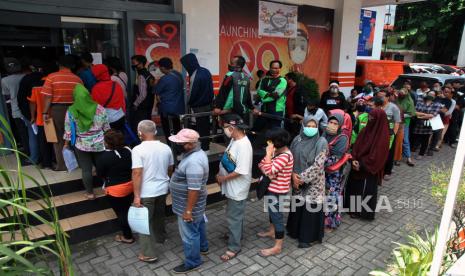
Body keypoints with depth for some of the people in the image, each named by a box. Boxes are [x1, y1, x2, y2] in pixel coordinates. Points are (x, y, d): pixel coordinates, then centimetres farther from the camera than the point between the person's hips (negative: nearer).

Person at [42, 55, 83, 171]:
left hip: (57, 110, -2)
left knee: (59, 138, 9)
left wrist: (45, 112, -4)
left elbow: (47, 97, -10)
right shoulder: (77, 79, -1)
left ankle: (62, 165, 12)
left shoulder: (51, 77, -6)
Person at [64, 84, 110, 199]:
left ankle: (90, 193, 20)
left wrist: (66, 143, 11)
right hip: (99, 143, 1)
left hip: (82, 145, -1)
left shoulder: (71, 111, -11)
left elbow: (68, 130, -4)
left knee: (86, 169, 9)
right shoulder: (99, 108, -8)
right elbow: (106, 127, 0)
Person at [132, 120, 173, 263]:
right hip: (162, 189, 5)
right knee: (159, 215, 26)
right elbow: (170, 169, 8)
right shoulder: (166, 148, -2)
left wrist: (136, 196, -18)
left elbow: (137, 173, -22)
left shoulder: (138, 149, -18)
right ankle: (160, 237, 48)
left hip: (146, 192, -5)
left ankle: (148, 254, 16)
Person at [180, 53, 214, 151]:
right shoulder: (206, 71, 2)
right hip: (208, 104, 8)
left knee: (200, 127, 4)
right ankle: (206, 145, 27)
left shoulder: (194, 76, -23)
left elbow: (192, 93, -15)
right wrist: (210, 100, 15)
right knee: (206, 125, 16)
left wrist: (188, 104, 1)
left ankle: (204, 146, 13)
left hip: (199, 106, -8)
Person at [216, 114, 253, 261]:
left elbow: (241, 171, -29)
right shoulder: (234, 139, 1)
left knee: (233, 217, 5)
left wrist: (223, 179, -17)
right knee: (235, 215, 27)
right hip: (231, 186, 9)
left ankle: (234, 247, 21)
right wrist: (221, 174, 2)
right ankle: (236, 234, 47)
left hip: (238, 188, -9)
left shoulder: (244, 145, -29)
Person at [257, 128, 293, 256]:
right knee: (272, 211, 27)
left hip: (277, 192, -9)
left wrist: (269, 153, -27)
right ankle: (272, 231, 50)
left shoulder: (285, 156, -27)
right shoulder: (276, 151, 2)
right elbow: (261, 164, 6)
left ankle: (277, 247, 16)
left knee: (277, 216, 3)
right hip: (271, 189, 9)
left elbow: (269, 171, -32)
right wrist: (265, 170, -15)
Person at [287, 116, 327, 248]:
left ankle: (308, 237, 21)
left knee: (310, 207, 4)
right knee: (297, 205, 15)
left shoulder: (321, 142, -12)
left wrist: (303, 177, -17)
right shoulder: (297, 140, 1)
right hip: (297, 180, 4)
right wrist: (293, 175, -9)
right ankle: (295, 230, 36)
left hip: (313, 181, -4)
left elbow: (318, 164, -17)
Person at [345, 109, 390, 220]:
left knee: (368, 190, 9)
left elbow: (377, 155, -21)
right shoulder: (367, 129, 2)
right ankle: (354, 208, 35)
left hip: (370, 169, -7)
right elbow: (356, 145, 1)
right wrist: (354, 159, -13)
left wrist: (362, 164, -18)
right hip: (358, 166, 7)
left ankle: (366, 212, 26)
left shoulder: (383, 136, -19)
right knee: (354, 186, 16)